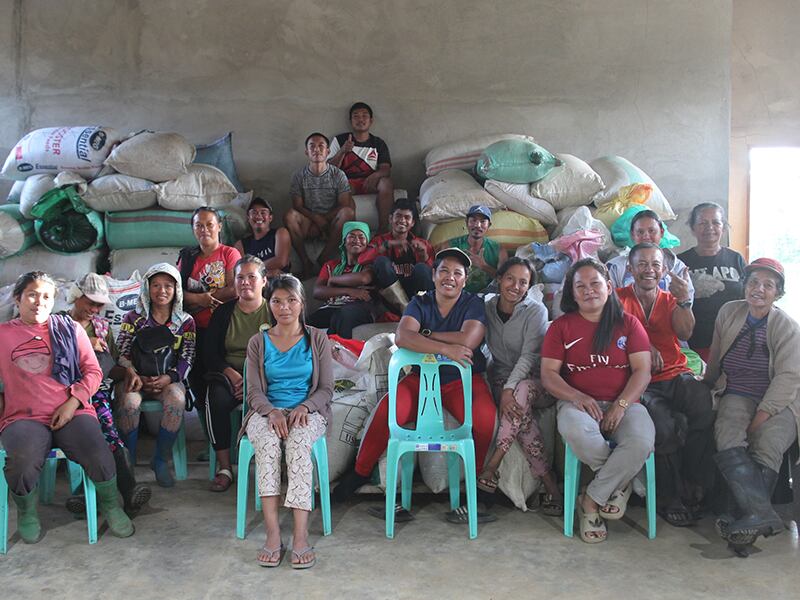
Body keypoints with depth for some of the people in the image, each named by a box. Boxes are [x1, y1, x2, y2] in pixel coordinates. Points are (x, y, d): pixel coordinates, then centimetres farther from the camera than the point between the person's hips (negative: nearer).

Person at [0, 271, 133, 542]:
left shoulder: (70, 329, 14)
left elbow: (93, 371, 9)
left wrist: (73, 403, -5)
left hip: (73, 413, 0)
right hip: (23, 418, 0)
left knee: (99, 456, -28)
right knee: (22, 464, -33)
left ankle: (110, 506, 3)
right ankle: (26, 513, 1)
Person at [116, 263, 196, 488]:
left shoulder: (185, 322, 10)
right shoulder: (134, 318, 8)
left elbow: (187, 358, 2)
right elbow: (121, 352, -1)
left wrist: (168, 378, -16)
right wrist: (133, 375, -21)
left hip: (168, 379, 0)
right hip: (136, 377, 0)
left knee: (177, 401, -33)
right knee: (130, 402, -34)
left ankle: (160, 460, -17)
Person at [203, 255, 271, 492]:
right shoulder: (223, 313, 14)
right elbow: (209, 353, 8)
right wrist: (231, 373, -12)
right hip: (229, 374, 2)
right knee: (217, 400, -31)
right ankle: (224, 468, -22)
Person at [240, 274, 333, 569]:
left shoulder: (317, 339, 7)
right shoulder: (258, 343, 10)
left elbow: (326, 389, 4)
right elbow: (254, 392, 3)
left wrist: (304, 407, -17)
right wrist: (273, 411, -18)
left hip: (307, 411, -1)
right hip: (267, 411, 1)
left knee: (298, 441, -36)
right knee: (267, 441, -35)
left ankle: (301, 535, -38)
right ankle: (272, 531, -36)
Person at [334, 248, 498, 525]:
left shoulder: (474, 304, 2)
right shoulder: (420, 303, 6)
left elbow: (468, 340, -18)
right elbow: (402, 337, -15)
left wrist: (426, 334, -9)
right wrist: (445, 348, -25)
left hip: (463, 379, -1)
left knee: (485, 417, -32)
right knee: (387, 410, -25)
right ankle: (360, 473, -4)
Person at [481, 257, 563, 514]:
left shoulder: (536, 311, -7)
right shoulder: (487, 308, 2)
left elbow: (529, 356, -16)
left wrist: (510, 388, -30)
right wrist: (504, 390, -15)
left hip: (531, 379, -2)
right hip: (501, 378, 2)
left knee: (521, 393, -37)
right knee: (520, 410, -31)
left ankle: (491, 468, -31)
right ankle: (550, 484, -27)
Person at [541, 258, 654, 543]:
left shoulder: (628, 324, 11)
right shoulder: (561, 326, 10)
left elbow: (642, 371, 2)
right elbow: (548, 375, 3)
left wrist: (620, 405, -14)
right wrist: (576, 397, -17)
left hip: (624, 403, 1)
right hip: (579, 402, 0)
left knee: (642, 441, -34)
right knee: (575, 431, -38)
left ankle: (592, 500, -12)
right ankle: (620, 483, -8)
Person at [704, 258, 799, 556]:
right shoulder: (729, 312, 8)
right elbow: (715, 360, 18)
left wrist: (760, 417, -19)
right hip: (737, 395, 2)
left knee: (767, 444, -31)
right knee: (727, 438, -29)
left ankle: (743, 515, -29)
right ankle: (761, 514, -40)